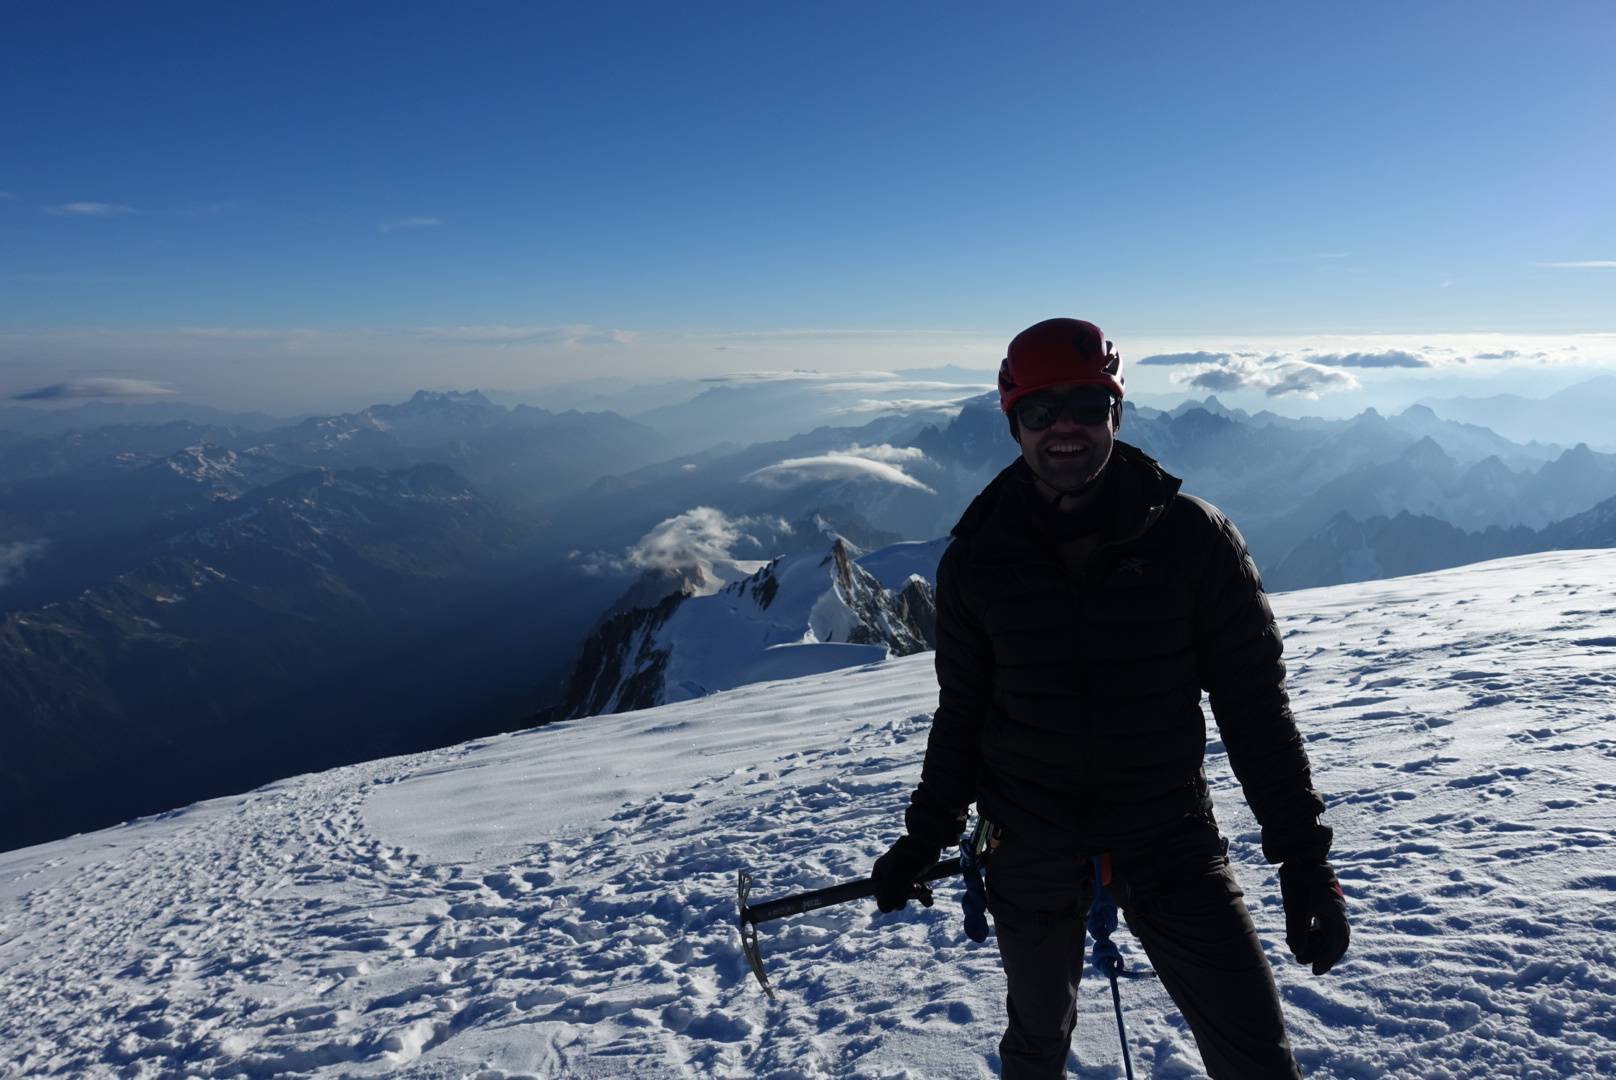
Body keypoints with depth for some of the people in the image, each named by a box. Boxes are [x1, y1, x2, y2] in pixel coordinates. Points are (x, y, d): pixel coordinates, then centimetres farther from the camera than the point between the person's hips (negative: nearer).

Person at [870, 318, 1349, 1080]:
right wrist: (927, 833, 7)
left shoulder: (1191, 537, -10)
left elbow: (1254, 701, -4)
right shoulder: (977, 561, -6)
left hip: (1171, 842, -1)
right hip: (1030, 853, 1)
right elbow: (962, 710, 5)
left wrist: (1302, 852, -5)